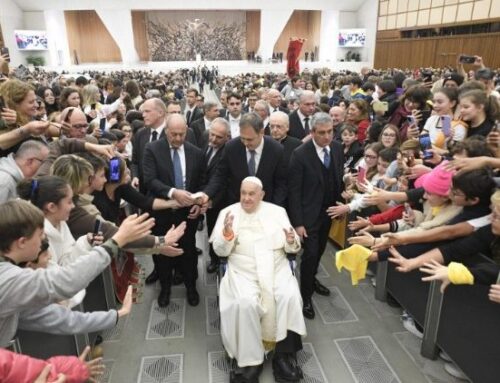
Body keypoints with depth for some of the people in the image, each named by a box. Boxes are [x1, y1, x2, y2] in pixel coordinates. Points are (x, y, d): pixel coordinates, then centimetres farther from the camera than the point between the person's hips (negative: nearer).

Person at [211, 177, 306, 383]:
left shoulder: (277, 211, 8)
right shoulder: (228, 212, 4)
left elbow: (292, 248, 8)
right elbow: (221, 251, 0)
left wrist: (292, 242, -16)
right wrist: (227, 233, -19)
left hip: (277, 269, 2)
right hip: (243, 272, -1)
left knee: (290, 296, -25)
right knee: (245, 303, -28)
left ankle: (284, 355, -11)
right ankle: (250, 361, -12)